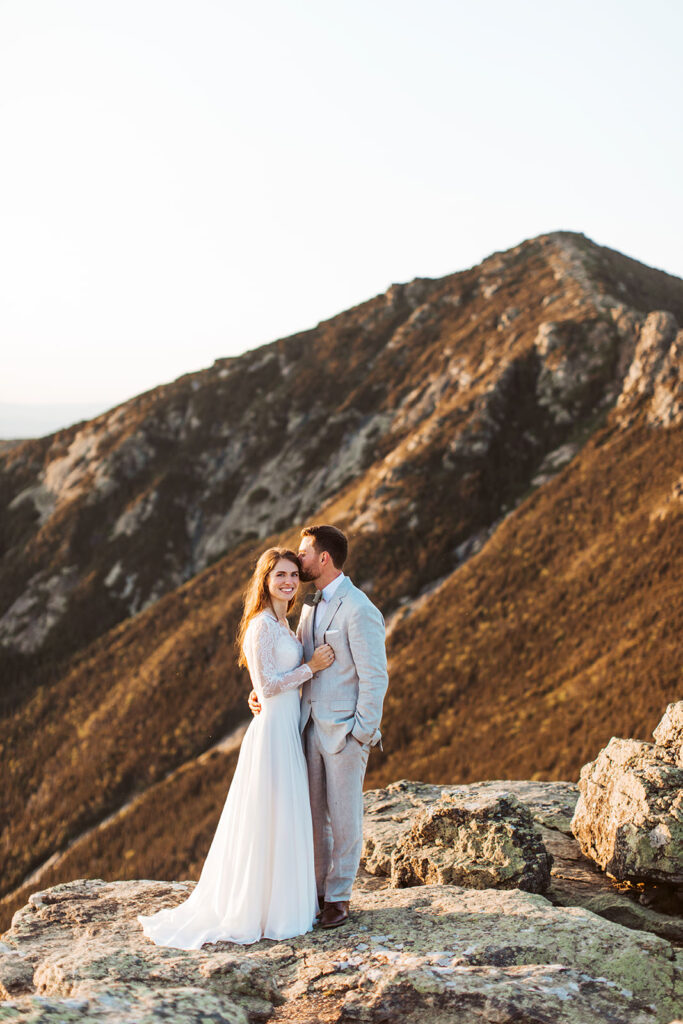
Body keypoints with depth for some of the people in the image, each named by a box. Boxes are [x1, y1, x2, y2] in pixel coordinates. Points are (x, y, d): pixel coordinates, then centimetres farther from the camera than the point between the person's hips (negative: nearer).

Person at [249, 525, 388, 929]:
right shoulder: (310, 608, 13)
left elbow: (375, 676, -15)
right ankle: (319, 888, 22)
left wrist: (362, 734, -15)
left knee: (344, 815, 4)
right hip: (311, 726, 7)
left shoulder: (358, 610, -14)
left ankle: (339, 896, 16)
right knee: (315, 812, 11)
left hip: (345, 730, -7)